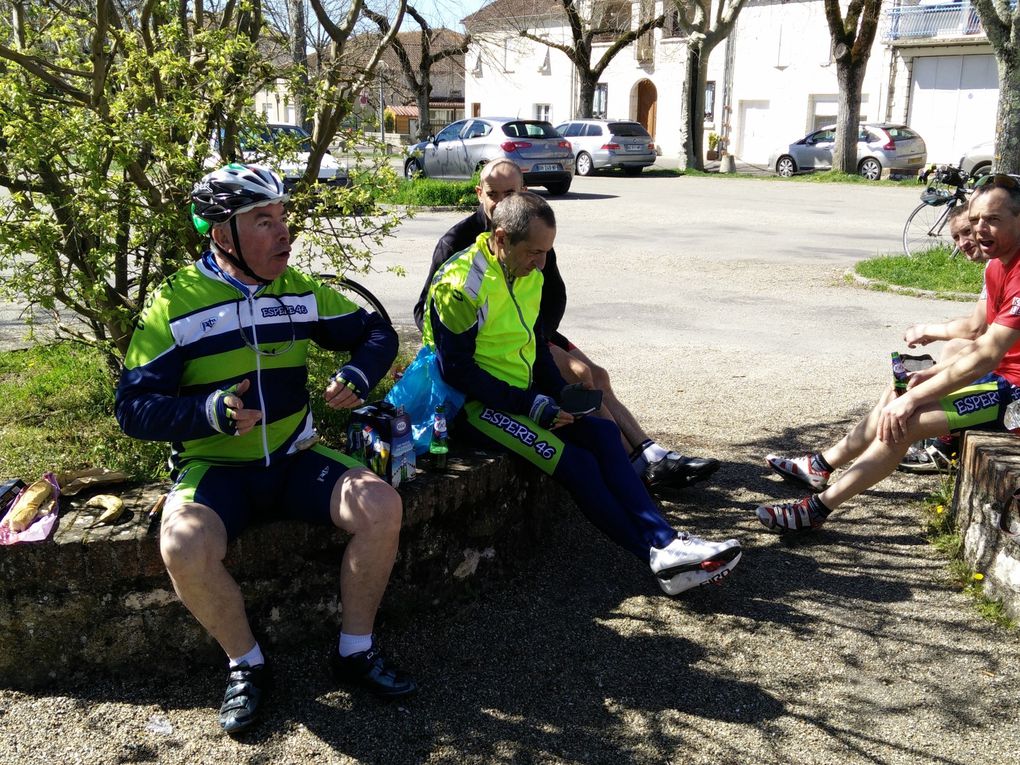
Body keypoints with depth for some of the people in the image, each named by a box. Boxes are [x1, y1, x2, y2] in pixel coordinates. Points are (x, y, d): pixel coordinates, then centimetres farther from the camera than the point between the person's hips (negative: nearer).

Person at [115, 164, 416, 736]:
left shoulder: (300, 291, 4)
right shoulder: (175, 304, -7)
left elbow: (376, 332, 14)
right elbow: (134, 408, -8)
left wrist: (358, 377, -8)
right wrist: (211, 411, -26)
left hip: (294, 460, 3)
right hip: (214, 469, -3)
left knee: (382, 505, -22)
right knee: (183, 547, -33)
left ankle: (356, 651, -1)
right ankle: (247, 665, -5)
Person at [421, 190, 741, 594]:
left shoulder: (530, 276, 7)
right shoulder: (460, 285, -19)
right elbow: (456, 369, -21)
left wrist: (559, 393, 2)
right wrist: (530, 404, -21)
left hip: (523, 395, 8)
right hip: (475, 405, -8)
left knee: (602, 433, -14)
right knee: (576, 462, -22)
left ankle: (666, 543, -18)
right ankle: (663, 558, -15)